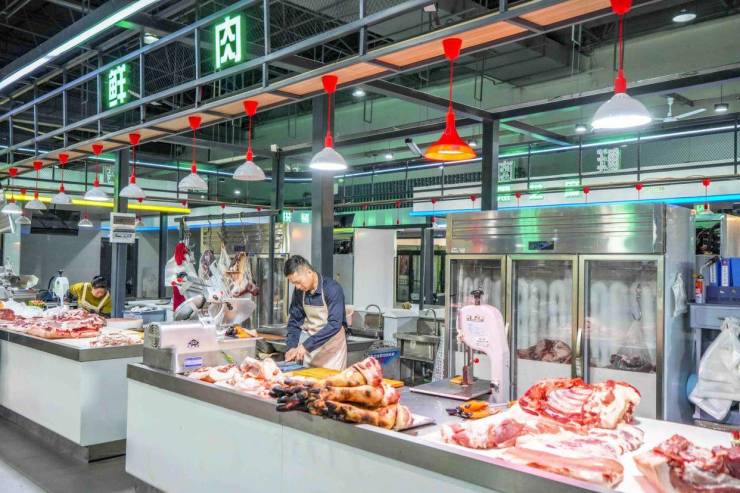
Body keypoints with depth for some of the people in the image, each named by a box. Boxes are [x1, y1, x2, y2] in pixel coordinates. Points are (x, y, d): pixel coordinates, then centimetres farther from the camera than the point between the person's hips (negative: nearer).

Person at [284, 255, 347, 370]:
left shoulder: (332, 288, -19)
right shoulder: (299, 292, -2)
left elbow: (334, 325, -25)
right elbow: (294, 322, 7)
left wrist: (306, 345, -28)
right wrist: (292, 347, -7)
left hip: (332, 347, -5)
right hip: (310, 348, 5)